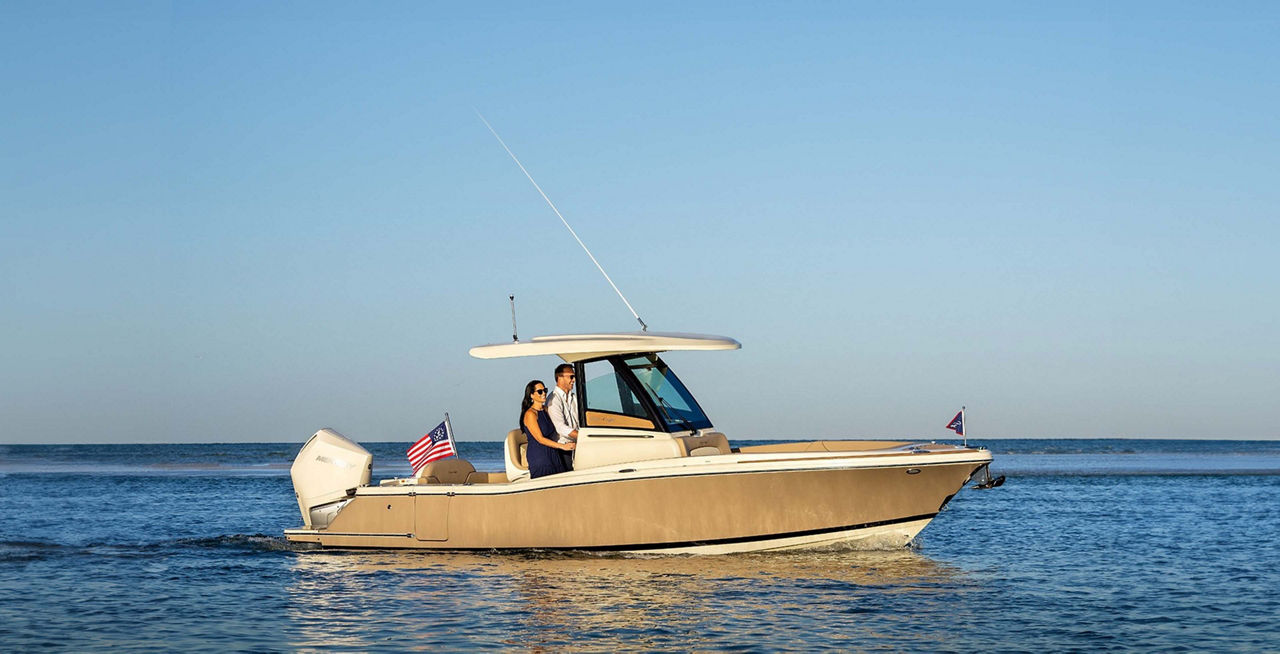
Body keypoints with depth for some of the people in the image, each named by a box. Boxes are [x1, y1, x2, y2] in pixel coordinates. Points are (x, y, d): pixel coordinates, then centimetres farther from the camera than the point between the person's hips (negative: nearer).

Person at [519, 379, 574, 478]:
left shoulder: (546, 410, 14)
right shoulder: (530, 414, -10)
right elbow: (540, 439, -15)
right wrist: (562, 446, -18)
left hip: (553, 455, 7)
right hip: (538, 456, -7)